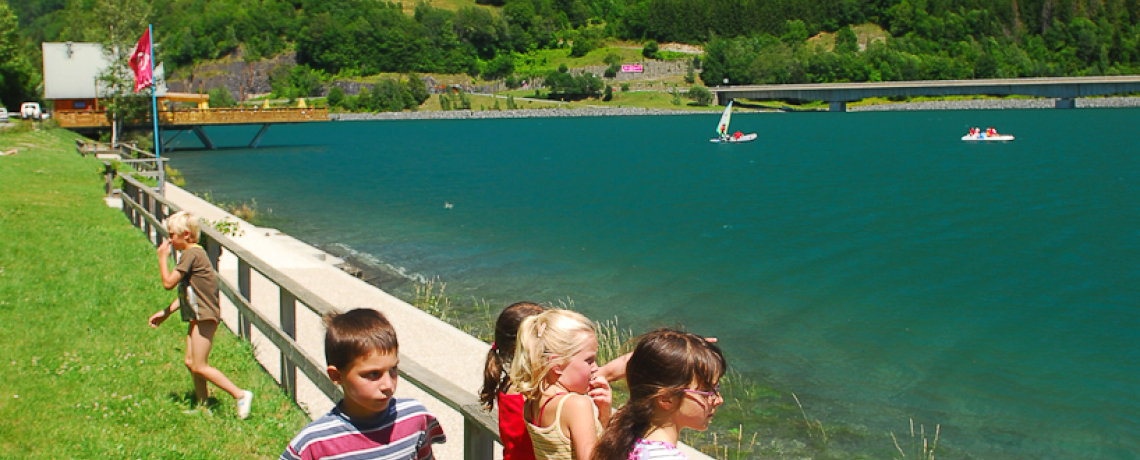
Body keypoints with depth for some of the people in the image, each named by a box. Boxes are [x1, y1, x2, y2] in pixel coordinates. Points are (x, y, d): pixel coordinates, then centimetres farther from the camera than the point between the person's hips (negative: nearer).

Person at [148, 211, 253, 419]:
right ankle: (203, 405, 22)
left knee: (199, 366, -9)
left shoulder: (192, 254, -16)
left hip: (205, 316, -11)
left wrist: (162, 257, -5)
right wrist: (165, 313, 21)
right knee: (191, 362, 14)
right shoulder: (193, 253, 18)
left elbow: (168, 282, -17)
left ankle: (240, 395, -7)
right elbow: (186, 293, 22)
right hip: (198, 317, 11)